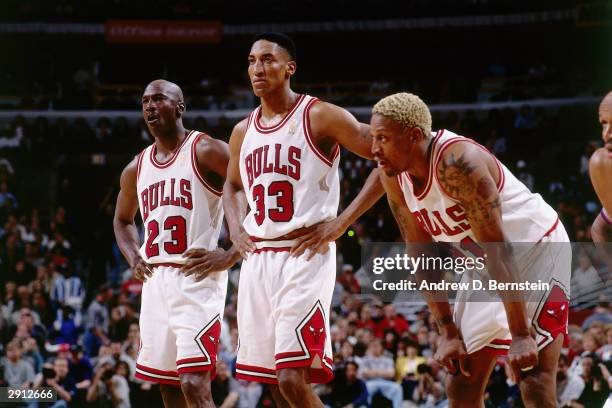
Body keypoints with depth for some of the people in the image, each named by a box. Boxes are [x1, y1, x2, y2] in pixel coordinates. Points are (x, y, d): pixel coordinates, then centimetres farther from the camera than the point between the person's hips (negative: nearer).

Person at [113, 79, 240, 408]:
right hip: (155, 282, 7)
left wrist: (232, 255, -15)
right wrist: (133, 259, 13)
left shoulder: (206, 151, -6)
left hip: (197, 279, -7)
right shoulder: (137, 168, 15)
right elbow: (123, 220, 33)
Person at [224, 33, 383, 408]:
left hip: (305, 256, -7)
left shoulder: (320, 116, -5)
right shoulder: (243, 132, 15)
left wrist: (341, 223, -11)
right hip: (257, 260, 7)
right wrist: (236, 230, 13)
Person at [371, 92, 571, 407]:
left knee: (534, 380, -17)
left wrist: (520, 335, -32)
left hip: (535, 252, -8)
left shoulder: (457, 161, -31)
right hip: (481, 266, 8)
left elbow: (498, 249, -32)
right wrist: (448, 332, -4)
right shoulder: (394, 176, -8)